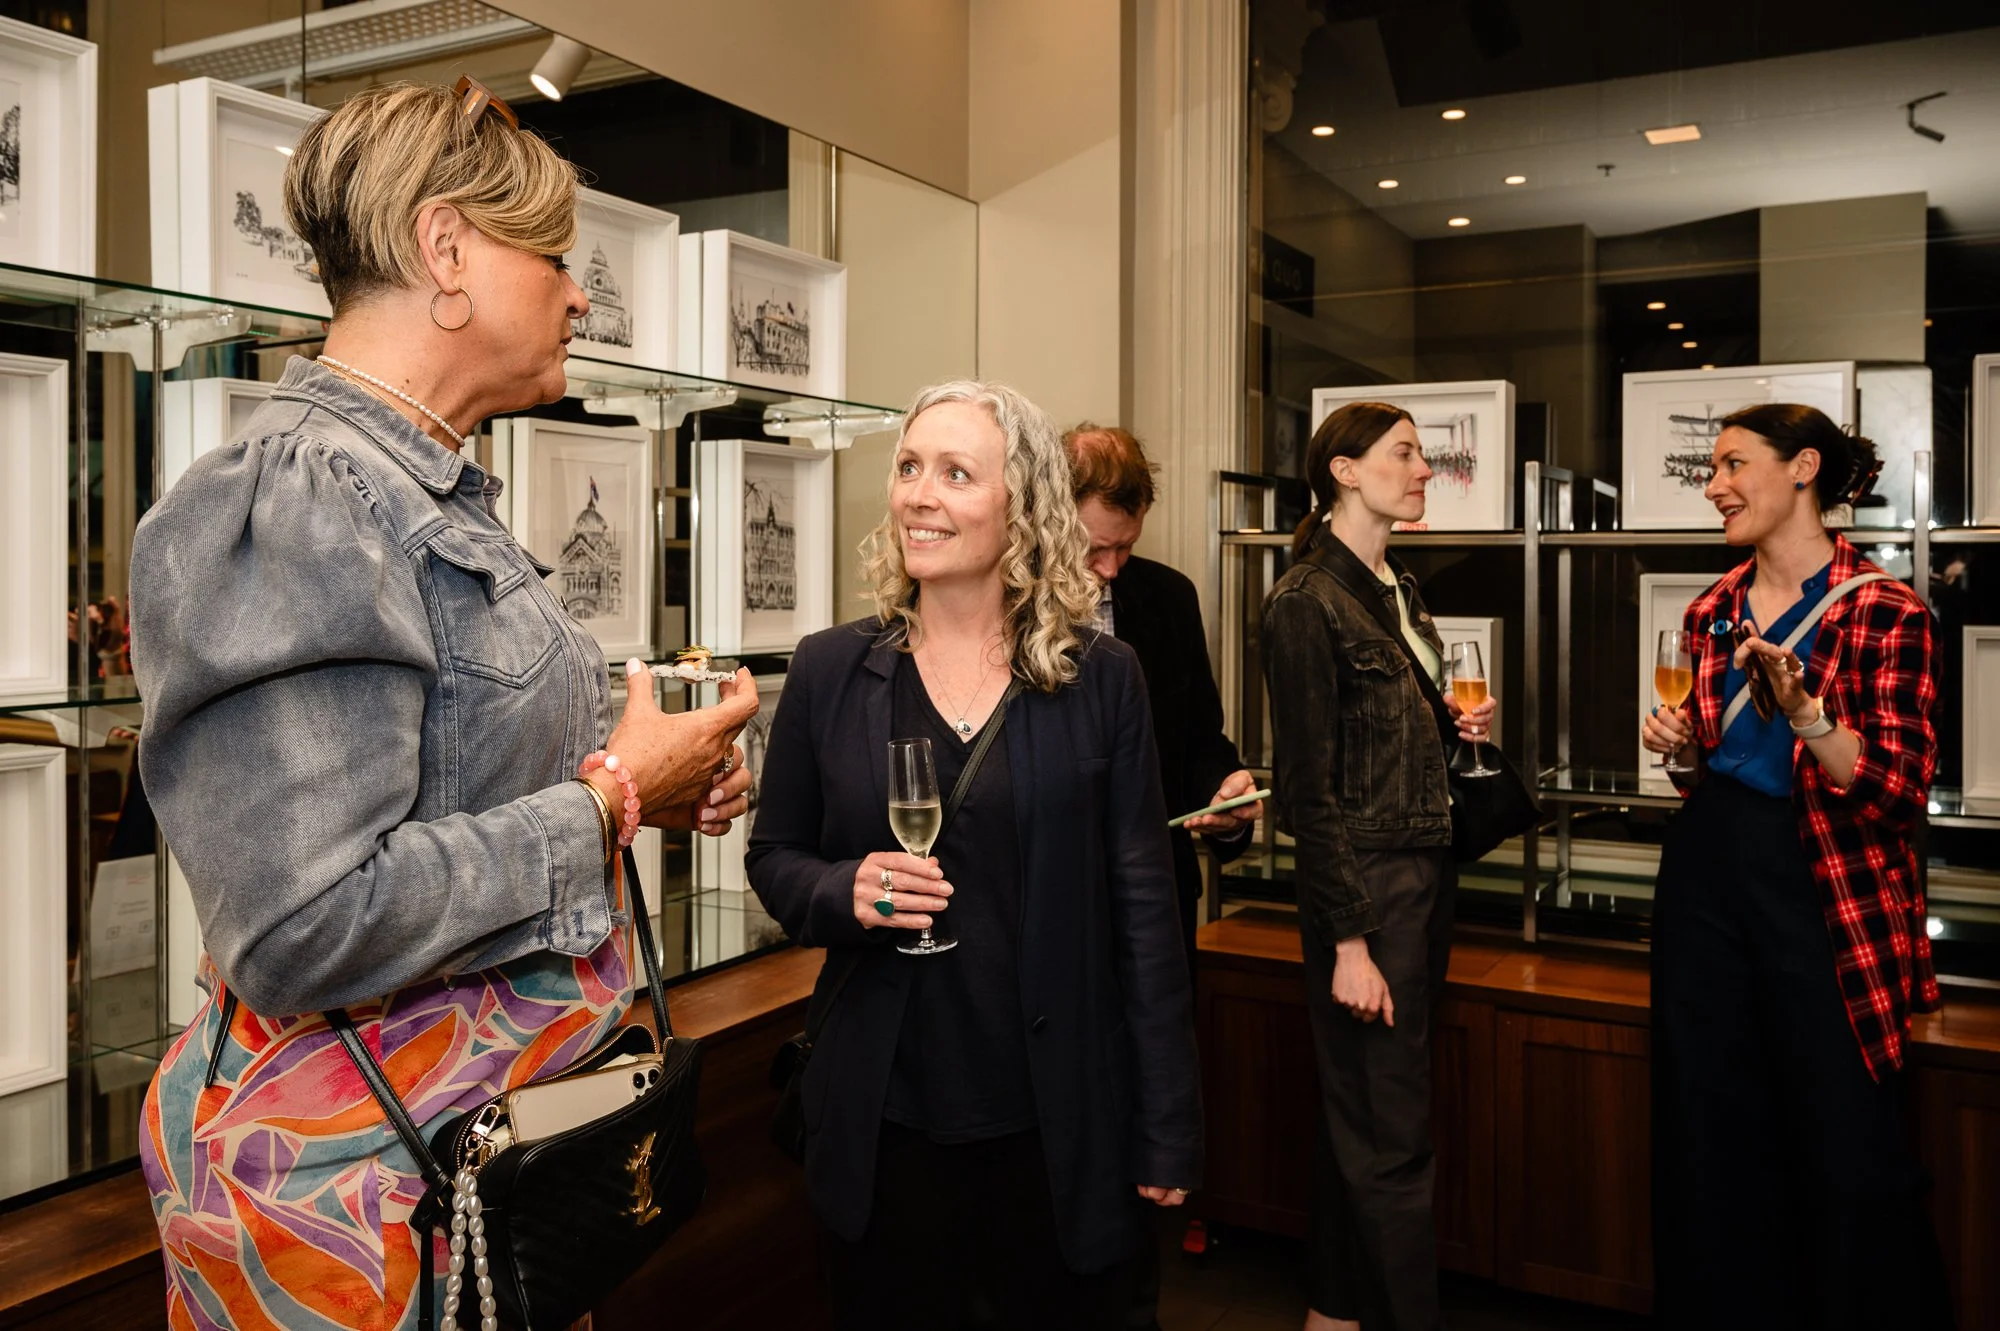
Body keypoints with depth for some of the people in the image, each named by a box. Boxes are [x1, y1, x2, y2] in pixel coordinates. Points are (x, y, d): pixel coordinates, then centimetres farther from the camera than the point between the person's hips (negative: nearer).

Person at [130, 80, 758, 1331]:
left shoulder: (439, 497, 9)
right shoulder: (295, 499, -21)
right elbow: (305, 927, -28)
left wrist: (657, 778, 2)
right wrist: (611, 799, -19)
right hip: (364, 1168, -9)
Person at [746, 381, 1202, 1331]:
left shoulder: (1100, 677, -4)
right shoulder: (829, 671, -1)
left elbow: (1141, 903, -2)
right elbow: (774, 860, 7)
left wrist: (1168, 1129, -2)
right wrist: (845, 893, -16)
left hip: (1062, 1118, 0)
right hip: (884, 1119, 1)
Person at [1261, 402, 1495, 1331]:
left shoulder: (1399, 589, 12)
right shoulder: (1306, 601, -13)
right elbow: (1309, 786, -16)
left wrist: (1457, 727, 2)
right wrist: (1350, 940, -18)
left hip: (1427, 871, 8)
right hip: (1365, 883, -8)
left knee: (1361, 1117, 18)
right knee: (1391, 1138, 0)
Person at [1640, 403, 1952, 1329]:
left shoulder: (1885, 614, -9)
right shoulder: (1714, 611, 9)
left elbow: (1897, 790, -14)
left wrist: (1803, 712, -28)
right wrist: (1681, 743, 0)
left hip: (1822, 893, -5)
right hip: (1705, 875, 6)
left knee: (1847, 1154, 2)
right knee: (1710, 1136, 13)